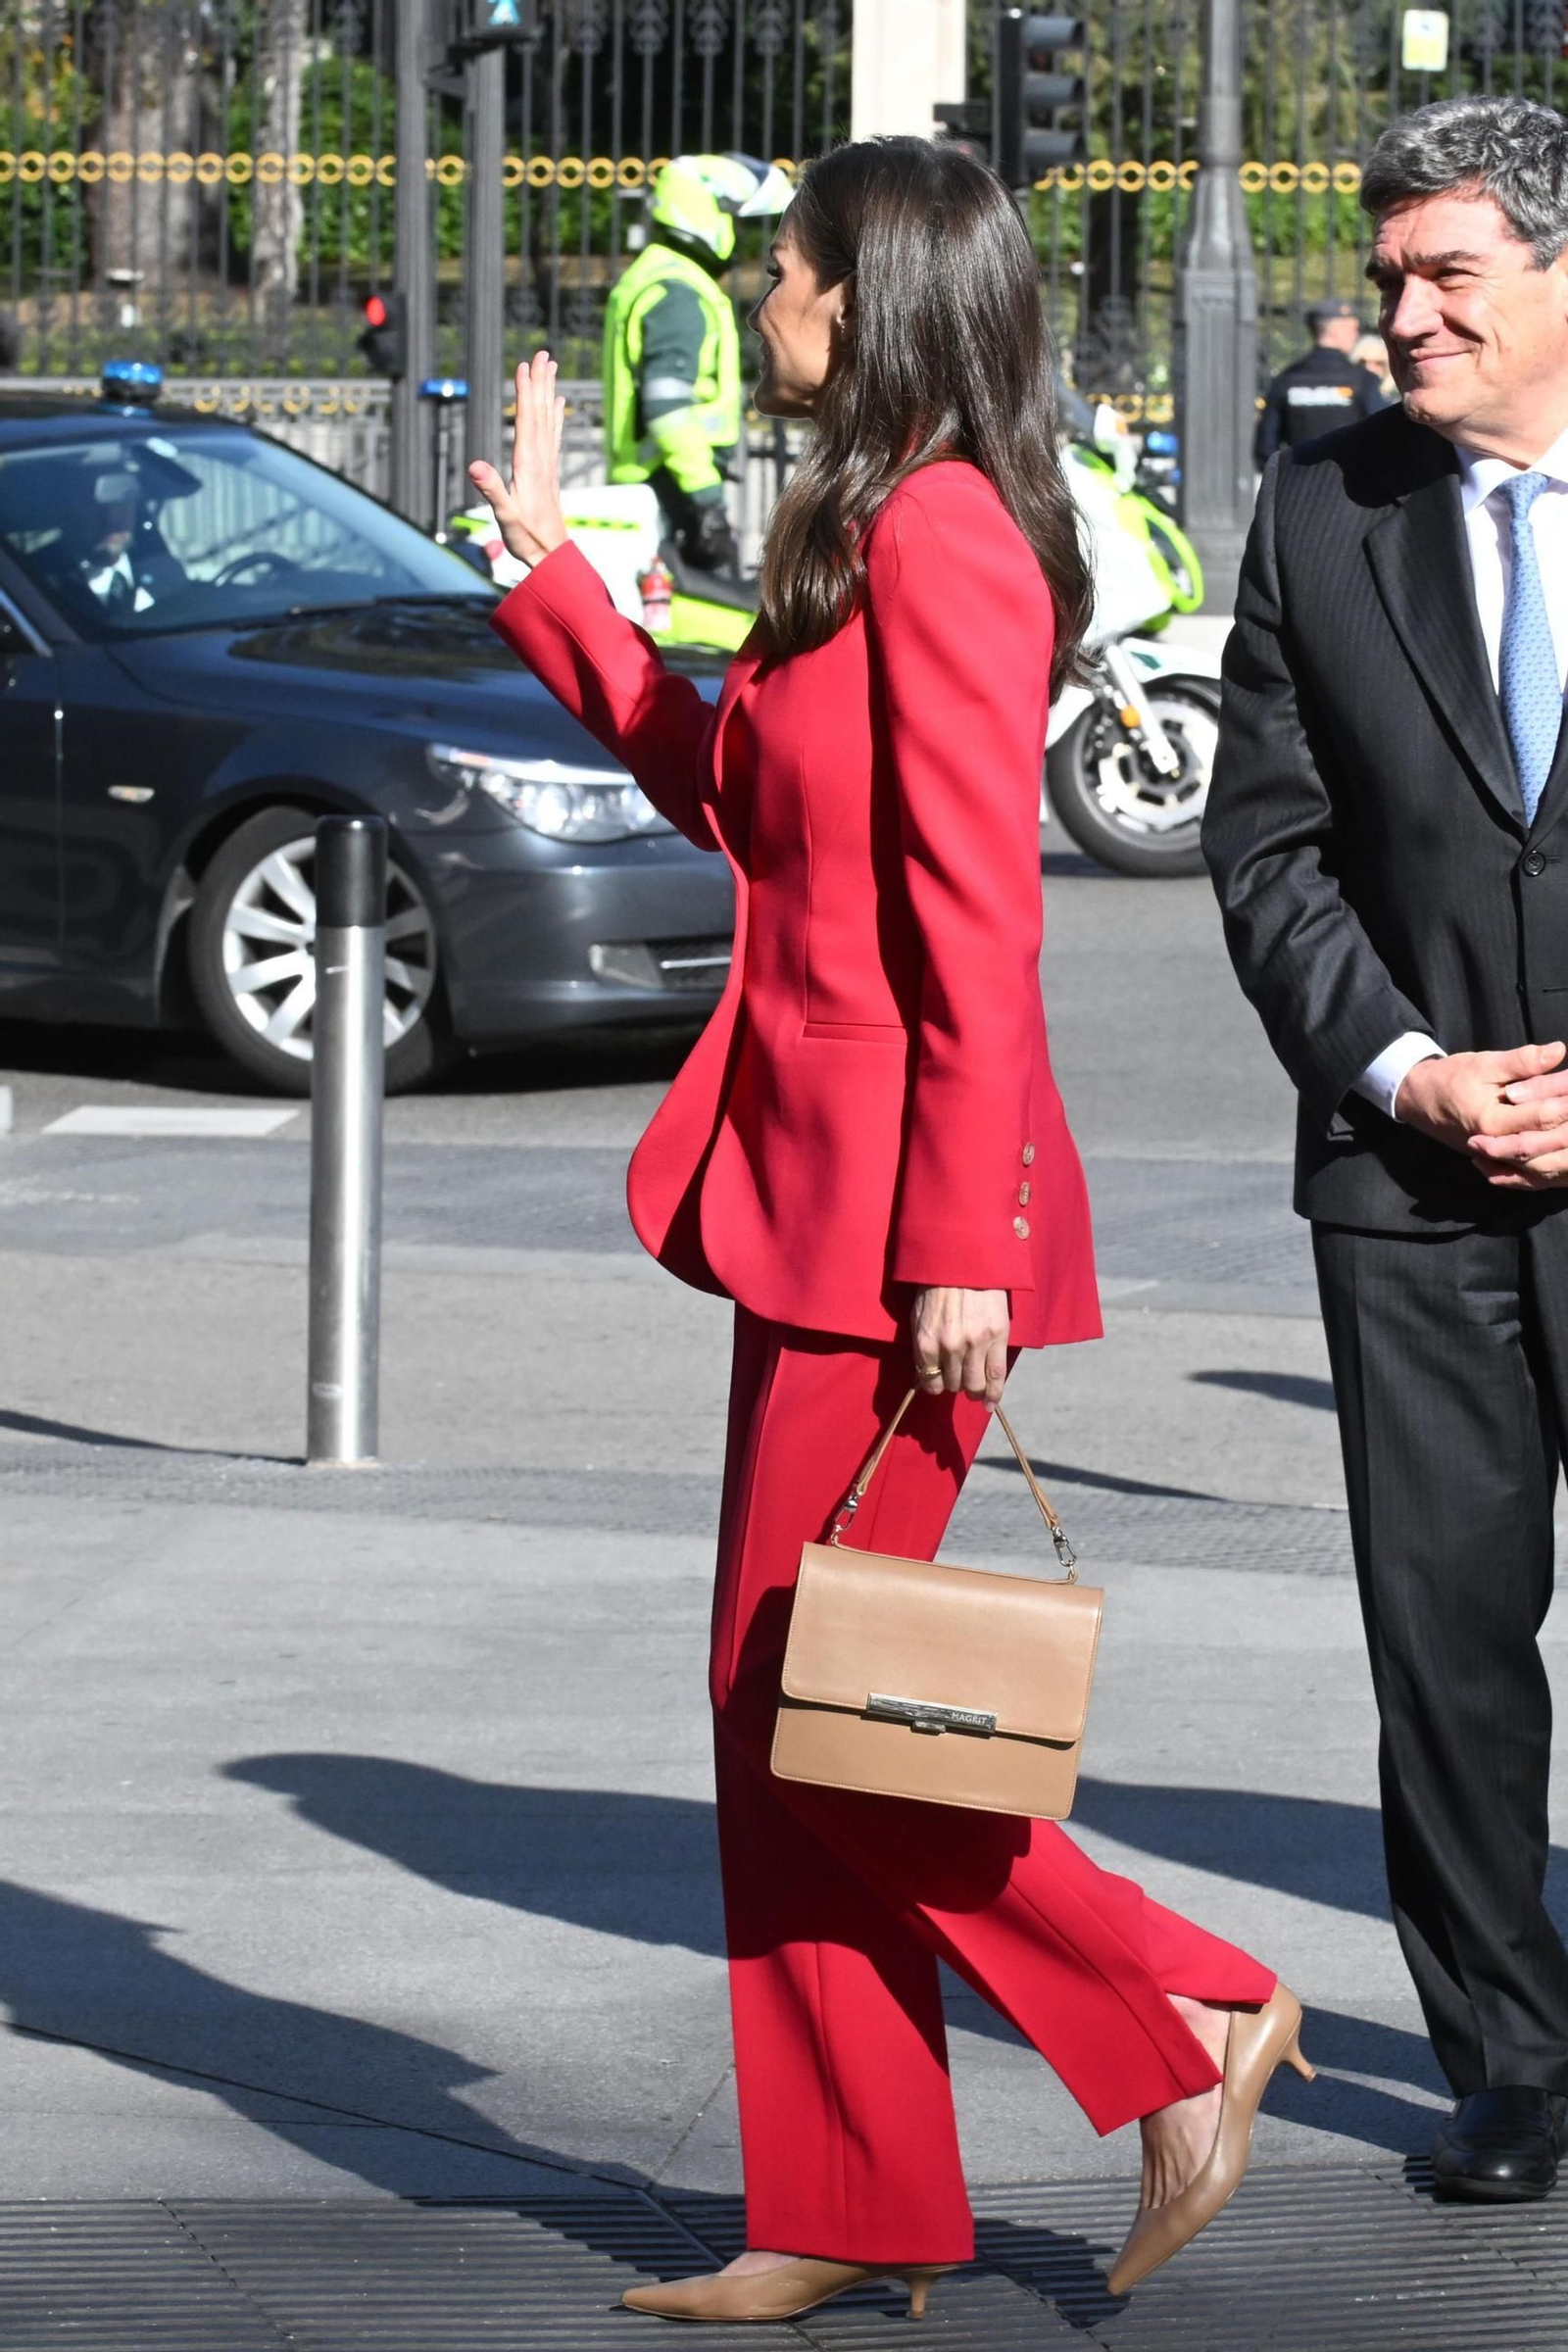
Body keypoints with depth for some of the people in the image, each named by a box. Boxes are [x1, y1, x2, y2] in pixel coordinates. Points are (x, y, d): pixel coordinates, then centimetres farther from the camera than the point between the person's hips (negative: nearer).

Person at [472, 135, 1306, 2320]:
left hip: (902, 1202, -10)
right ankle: (844, 2209, 14)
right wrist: (547, 563, 29)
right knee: (776, 1705, 10)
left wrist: (961, 1246, -21)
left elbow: (979, 919, -20)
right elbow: (725, 790, 27)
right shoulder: (867, 537, 14)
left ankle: (1189, 2017, 4)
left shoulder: (942, 536, -16)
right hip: (814, 1189, 10)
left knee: (812, 1694, -5)